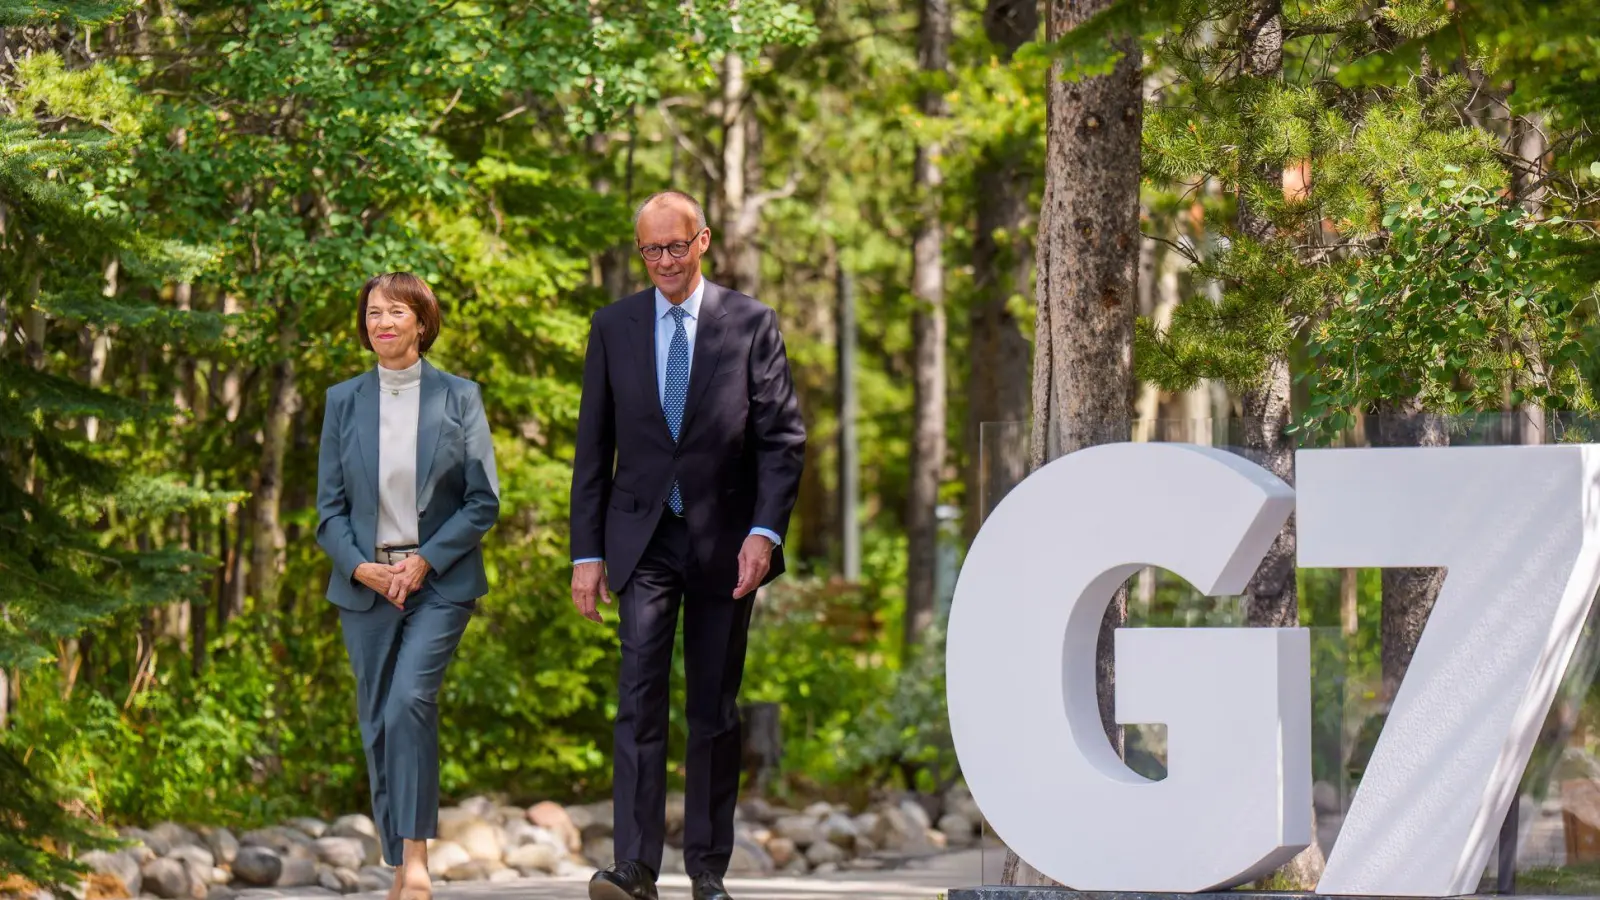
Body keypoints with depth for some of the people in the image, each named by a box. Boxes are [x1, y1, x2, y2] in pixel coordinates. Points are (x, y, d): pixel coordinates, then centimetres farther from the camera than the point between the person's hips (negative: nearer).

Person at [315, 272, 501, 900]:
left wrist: (426, 561, -11)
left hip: (440, 582, -3)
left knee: (409, 704, -21)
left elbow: (484, 501, 0)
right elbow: (329, 506, 8)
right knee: (378, 724, 5)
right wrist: (359, 566, -9)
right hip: (364, 584, 3)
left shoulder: (459, 398, 2)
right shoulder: (343, 401, 8)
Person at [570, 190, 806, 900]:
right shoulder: (614, 328, 6)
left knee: (715, 708, 6)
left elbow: (783, 436, -1)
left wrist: (765, 532, -13)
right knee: (639, 698, -11)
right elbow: (593, 448, 8)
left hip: (724, 540, 0)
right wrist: (586, 553, 2)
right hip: (643, 539, 1)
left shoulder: (751, 324, 1)